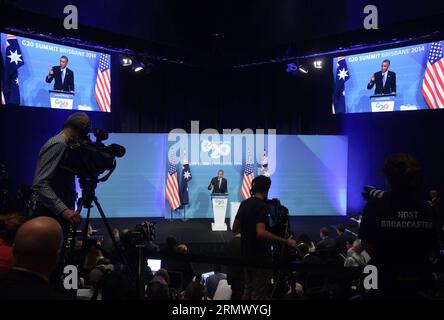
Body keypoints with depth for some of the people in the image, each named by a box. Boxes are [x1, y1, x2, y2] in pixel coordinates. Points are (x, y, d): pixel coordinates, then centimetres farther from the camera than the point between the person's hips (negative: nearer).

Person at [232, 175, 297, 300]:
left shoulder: (244, 204, 5)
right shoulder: (263, 207, -19)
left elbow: (235, 228, 11)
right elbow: (261, 233, -31)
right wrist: (286, 242, -27)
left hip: (247, 257, 8)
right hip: (261, 258, -8)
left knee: (248, 291, 17)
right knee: (258, 295, 0)